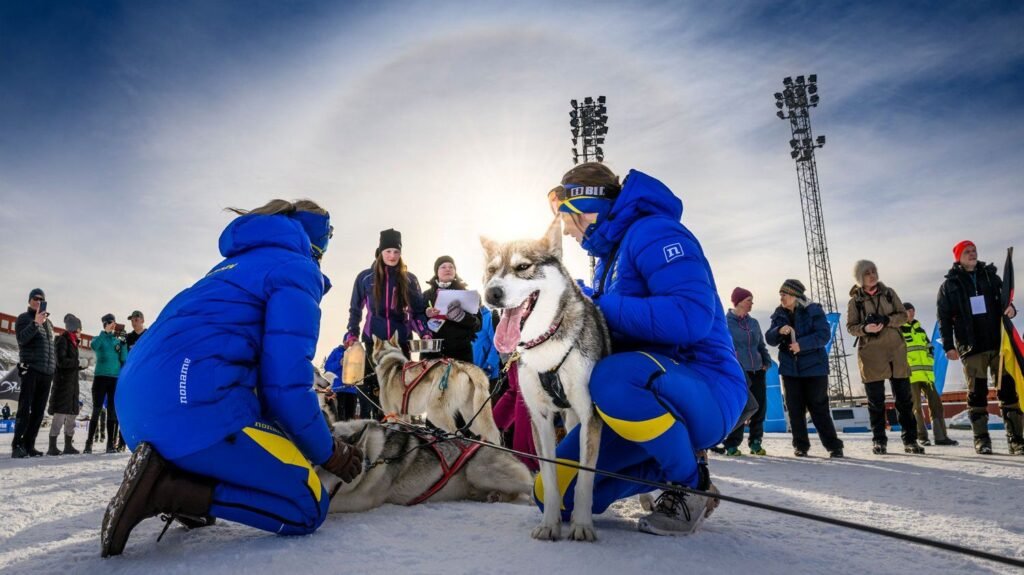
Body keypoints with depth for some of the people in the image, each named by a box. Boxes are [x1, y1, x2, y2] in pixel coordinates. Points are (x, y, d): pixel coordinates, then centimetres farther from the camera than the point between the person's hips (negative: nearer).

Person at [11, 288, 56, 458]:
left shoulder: (48, 322, 20)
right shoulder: (24, 318, 3)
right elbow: (21, 339, -14)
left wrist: (54, 366, 15)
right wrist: (36, 323, -26)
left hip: (47, 372, 6)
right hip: (31, 370, -6)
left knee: (38, 411, 4)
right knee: (25, 409, -10)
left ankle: (29, 445, 7)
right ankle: (17, 445, -10)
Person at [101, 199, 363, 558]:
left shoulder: (238, 264, 27)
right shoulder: (297, 270, 1)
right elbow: (286, 382, -10)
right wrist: (329, 452, 5)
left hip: (137, 402, 10)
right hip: (192, 406, -9)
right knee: (307, 509, 0)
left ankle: (176, 475, 11)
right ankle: (167, 488, -12)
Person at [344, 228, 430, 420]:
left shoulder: (409, 279, 8)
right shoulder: (366, 277, 6)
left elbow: (418, 311, 9)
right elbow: (355, 309, 12)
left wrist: (425, 333, -7)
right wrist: (352, 334, 1)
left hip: (401, 341, 1)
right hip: (373, 341, -1)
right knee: (372, 385, -3)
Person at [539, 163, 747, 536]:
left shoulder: (652, 232, -12)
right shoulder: (610, 255, 17)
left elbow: (691, 317, -28)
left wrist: (601, 308, -18)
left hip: (706, 392, -8)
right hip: (633, 401, 8)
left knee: (614, 378, -40)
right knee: (553, 494, -1)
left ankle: (692, 484, -12)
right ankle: (672, 465, 13)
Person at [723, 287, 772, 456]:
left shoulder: (753, 322, 15)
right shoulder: (725, 322, -3)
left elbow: (761, 345, 21)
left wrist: (766, 361, 6)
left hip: (757, 371, 6)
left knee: (759, 408, 6)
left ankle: (755, 442, 21)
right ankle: (732, 445, 6)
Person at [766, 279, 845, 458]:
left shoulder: (813, 311, -8)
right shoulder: (779, 314, 6)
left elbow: (823, 335, -16)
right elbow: (770, 339, 1)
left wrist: (802, 344, -29)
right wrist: (779, 331, -20)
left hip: (814, 367, -4)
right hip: (789, 368, 4)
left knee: (819, 408, -3)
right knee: (795, 410, 7)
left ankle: (834, 446, 8)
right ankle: (801, 445, 17)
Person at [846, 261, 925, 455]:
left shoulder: (889, 293, 9)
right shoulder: (855, 300, 3)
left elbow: (903, 315, 4)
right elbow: (850, 327, 2)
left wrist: (886, 320, -15)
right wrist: (865, 328, -19)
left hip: (895, 351, 2)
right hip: (871, 354, -2)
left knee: (904, 397, 5)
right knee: (876, 400, 2)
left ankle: (910, 440, 14)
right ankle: (879, 441, 12)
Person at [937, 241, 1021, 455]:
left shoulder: (991, 277, 13)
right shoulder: (950, 285, 6)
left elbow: (1005, 300, 19)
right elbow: (944, 318, 4)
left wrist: (1010, 309, -6)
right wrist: (948, 346, -3)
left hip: (998, 342, 2)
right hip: (971, 347, -2)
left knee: (1008, 389, -1)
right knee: (977, 392, 0)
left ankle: (1015, 438, 3)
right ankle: (981, 438, 6)